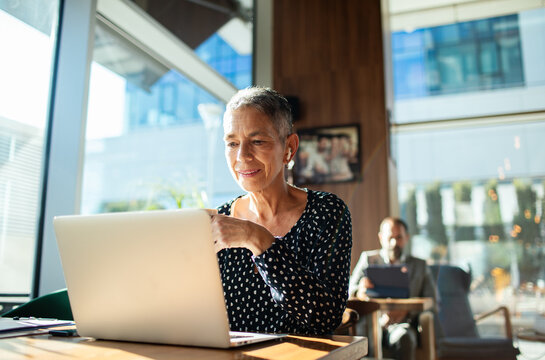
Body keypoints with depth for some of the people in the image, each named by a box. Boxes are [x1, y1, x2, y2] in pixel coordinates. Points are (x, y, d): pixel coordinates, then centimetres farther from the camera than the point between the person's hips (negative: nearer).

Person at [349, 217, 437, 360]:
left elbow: (432, 302, 9)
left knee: (404, 338, -36)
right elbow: (349, 292, 7)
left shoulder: (420, 266, 20)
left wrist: (406, 311, -12)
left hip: (402, 324, 1)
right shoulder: (368, 258, 18)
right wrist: (360, 292, -20)